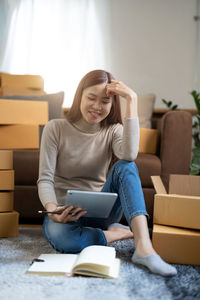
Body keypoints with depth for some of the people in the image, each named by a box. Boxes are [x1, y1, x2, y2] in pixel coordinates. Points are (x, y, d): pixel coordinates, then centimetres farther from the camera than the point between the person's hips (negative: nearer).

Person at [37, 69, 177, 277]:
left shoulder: (113, 131, 2)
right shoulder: (56, 129, -3)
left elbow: (129, 154, -23)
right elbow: (45, 179, -8)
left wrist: (131, 100, -20)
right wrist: (52, 208, -30)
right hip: (66, 213, -2)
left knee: (125, 166, -26)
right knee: (57, 234, -39)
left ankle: (143, 247, -38)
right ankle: (119, 233, -16)